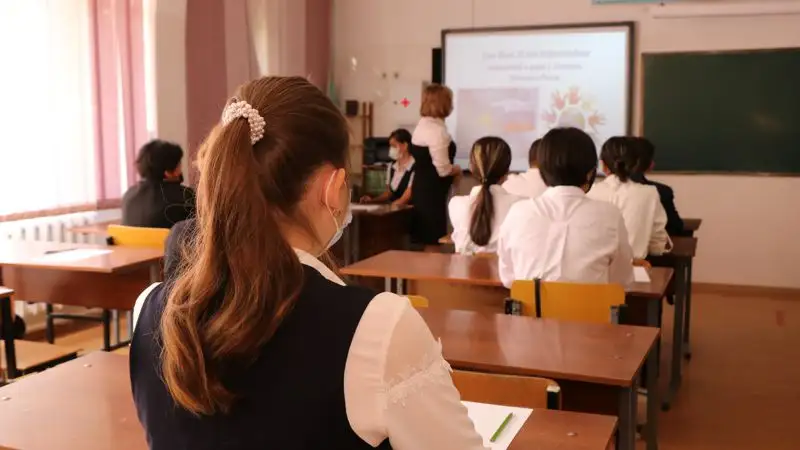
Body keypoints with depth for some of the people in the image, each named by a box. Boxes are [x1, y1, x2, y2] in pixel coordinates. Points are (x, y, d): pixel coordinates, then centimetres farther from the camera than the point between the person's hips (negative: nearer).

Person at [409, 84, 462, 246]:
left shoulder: (422, 125, 12)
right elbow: (442, 169, -20)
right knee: (432, 242, -3)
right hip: (432, 192, -10)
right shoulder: (437, 130, -19)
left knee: (423, 239, 16)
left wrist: (452, 169, 13)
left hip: (422, 189, 10)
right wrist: (457, 169, -1)